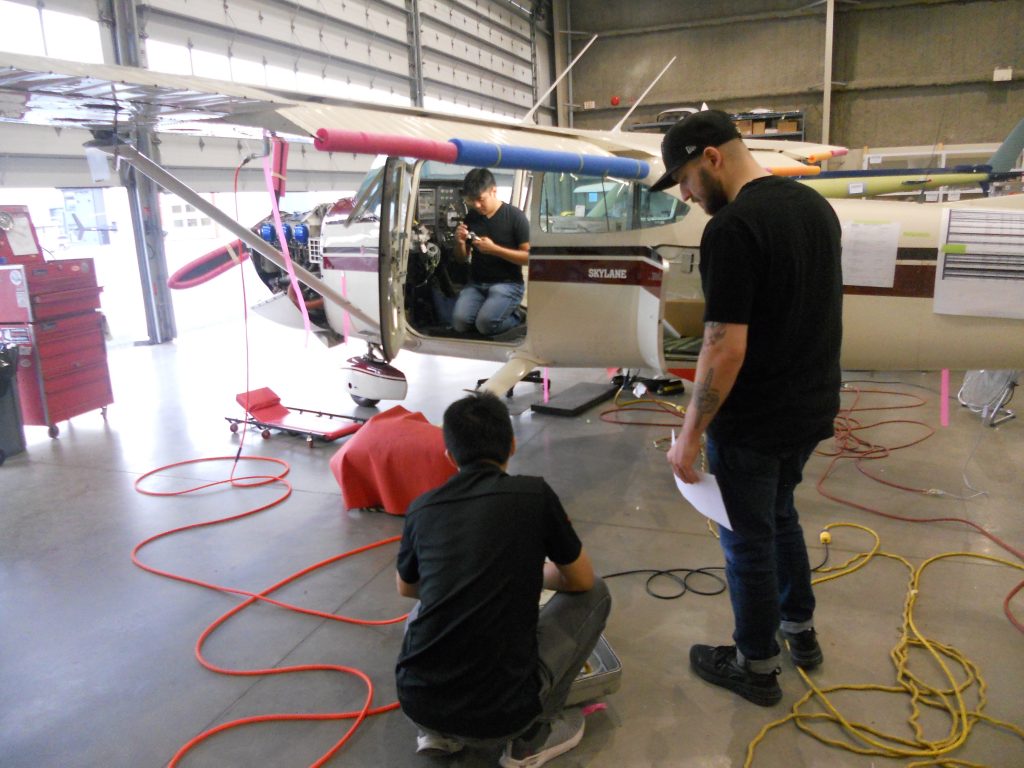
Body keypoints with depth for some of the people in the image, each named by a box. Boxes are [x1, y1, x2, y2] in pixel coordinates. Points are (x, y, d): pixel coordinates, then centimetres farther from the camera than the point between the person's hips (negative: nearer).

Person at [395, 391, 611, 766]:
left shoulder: (423, 507, 5)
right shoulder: (534, 495, -5)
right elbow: (582, 581, 9)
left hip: (417, 704, 4)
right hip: (501, 711, -4)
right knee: (594, 595, 15)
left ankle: (439, 731, 18)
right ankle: (531, 737, 15)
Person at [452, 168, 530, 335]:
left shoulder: (514, 216, -8)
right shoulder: (471, 217, 8)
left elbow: (529, 257, -11)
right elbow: (462, 260, 15)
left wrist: (494, 249, -19)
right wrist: (460, 243, -8)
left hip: (507, 284, -5)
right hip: (476, 283, 5)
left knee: (485, 323, -26)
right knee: (459, 323, -19)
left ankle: (515, 316, 5)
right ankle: (490, 307, 10)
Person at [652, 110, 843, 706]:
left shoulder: (732, 228, -24)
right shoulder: (816, 205, 5)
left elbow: (726, 348, -27)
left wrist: (690, 437, -17)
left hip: (753, 425, -8)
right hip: (812, 409, 9)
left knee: (749, 540, 10)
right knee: (781, 514, 27)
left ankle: (758, 668, 29)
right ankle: (801, 630, 44)